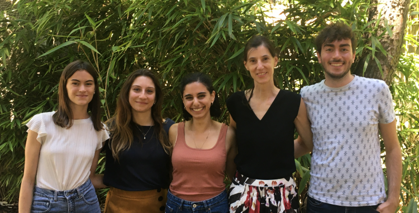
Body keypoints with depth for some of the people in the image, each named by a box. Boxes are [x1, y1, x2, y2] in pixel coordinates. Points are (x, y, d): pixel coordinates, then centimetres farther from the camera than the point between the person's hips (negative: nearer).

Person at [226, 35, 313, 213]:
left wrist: (281, 158, 7)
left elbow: (308, 142, 7)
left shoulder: (294, 103, -9)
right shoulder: (235, 102, -3)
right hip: (243, 192, 2)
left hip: (281, 193, -1)